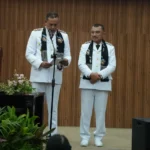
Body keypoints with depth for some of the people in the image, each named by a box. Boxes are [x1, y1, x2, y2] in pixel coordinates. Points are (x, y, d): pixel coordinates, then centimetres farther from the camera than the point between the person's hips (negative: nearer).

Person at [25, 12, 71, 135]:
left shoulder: (64, 36, 8)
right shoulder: (36, 33, 0)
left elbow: (68, 55, 6)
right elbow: (29, 54, -3)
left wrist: (66, 61, -18)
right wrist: (40, 63, -19)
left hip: (55, 77, 2)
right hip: (39, 76, -2)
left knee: (53, 108, 9)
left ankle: (53, 135, 15)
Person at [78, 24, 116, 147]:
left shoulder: (110, 48, 4)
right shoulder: (85, 46, 6)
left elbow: (112, 66, -4)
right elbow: (81, 64, -4)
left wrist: (99, 75, -17)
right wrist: (91, 74, -20)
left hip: (103, 83, 0)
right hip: (87, 82, 0)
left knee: (101, 111, 4)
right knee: (86, 111, 3)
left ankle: (98, 137, 13)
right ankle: (85, 137, 10)